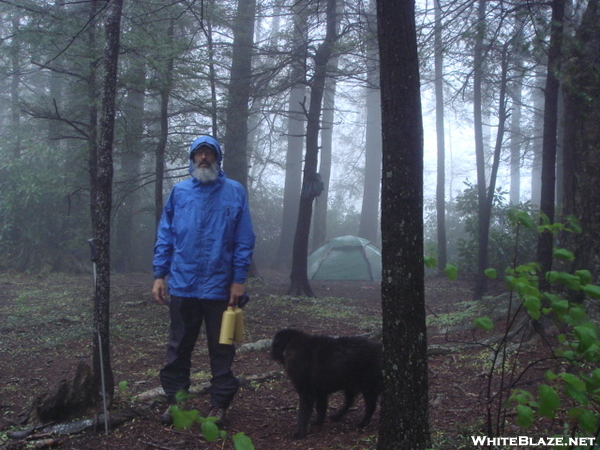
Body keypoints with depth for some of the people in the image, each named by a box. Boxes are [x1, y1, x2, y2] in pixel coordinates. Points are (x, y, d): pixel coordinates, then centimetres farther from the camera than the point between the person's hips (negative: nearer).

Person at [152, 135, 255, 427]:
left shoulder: (234, 192, 1)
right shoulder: (179, 192, 6)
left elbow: (244, 240, -2)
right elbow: (164, 236, 8)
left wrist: (239, 279, -8)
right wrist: (159, 275, 1)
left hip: (219, 287, -2)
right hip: (183, 285, 2)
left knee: (221, 350, 7)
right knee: (179, 348, 11)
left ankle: (219, 405, 18)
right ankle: (174, 400, 24)